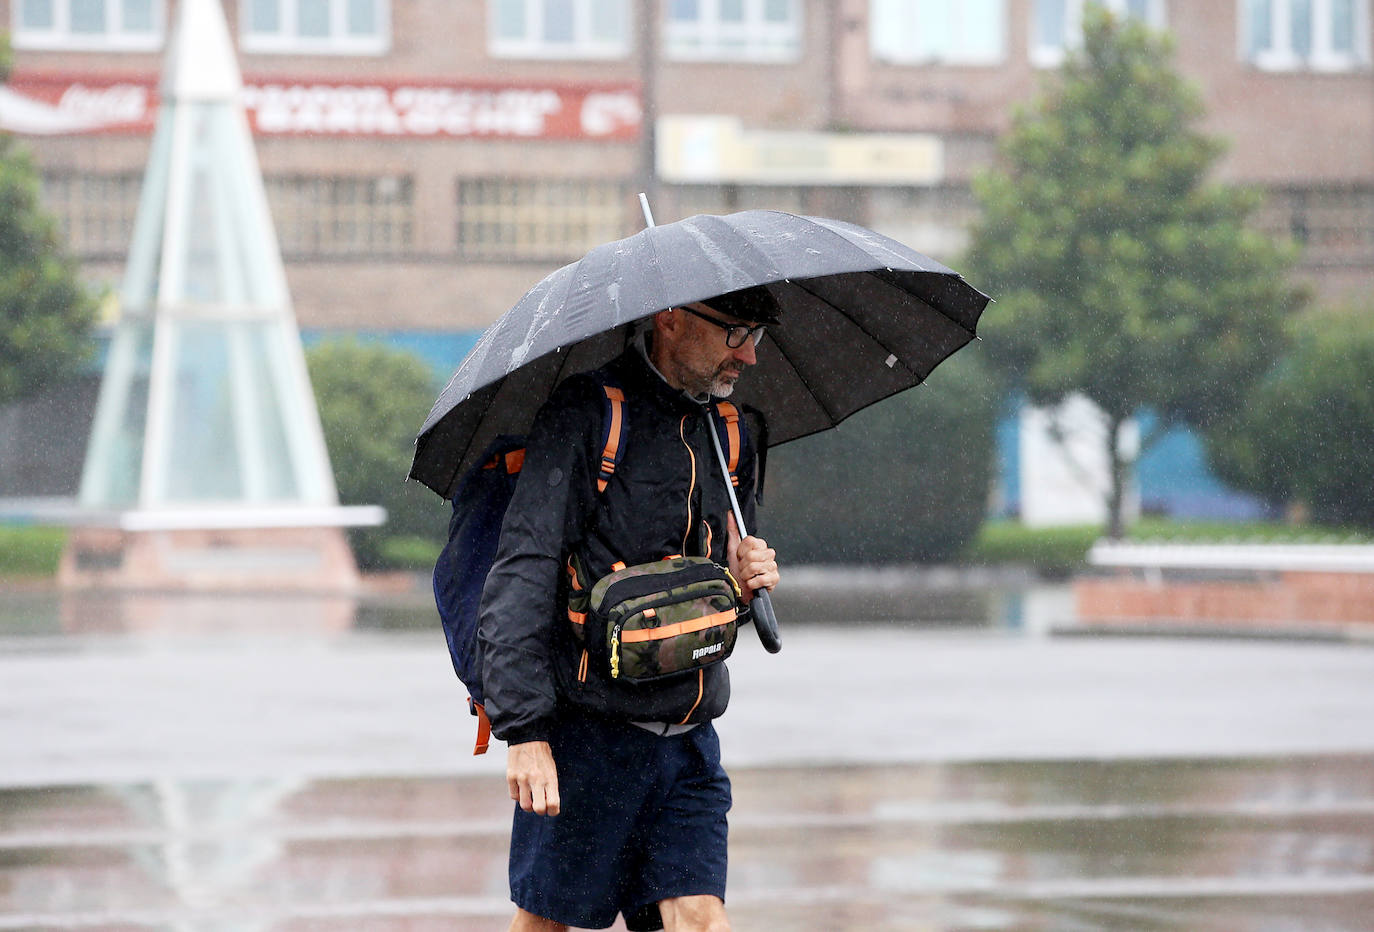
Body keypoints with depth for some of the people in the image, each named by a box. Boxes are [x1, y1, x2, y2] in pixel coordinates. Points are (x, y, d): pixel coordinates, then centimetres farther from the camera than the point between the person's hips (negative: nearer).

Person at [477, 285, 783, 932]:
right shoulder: (587, 413, -9)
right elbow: (522, 574, -15)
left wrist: (744, 584, 0)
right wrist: (523, 727, -22)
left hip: (689, 742, 5)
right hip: (586, 736, -5)